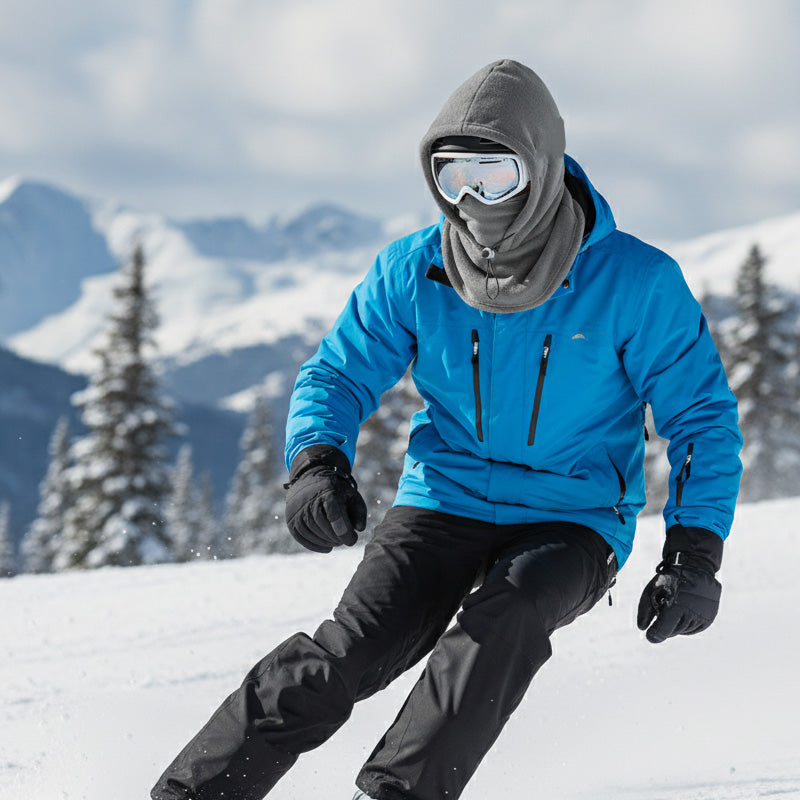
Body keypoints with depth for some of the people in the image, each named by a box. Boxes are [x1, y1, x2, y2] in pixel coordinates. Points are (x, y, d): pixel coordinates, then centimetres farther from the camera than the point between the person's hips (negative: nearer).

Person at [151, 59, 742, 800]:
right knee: (351, 652, -22)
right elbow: (338, 373, 4)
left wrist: (694, 554, -15)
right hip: (443, 503, 1)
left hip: (573, 524, -1)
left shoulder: (636, 282, -12)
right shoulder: (413, 271, -4)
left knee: (503, 621, -35)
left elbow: (701, 414, -4)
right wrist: (317, 462, -18)